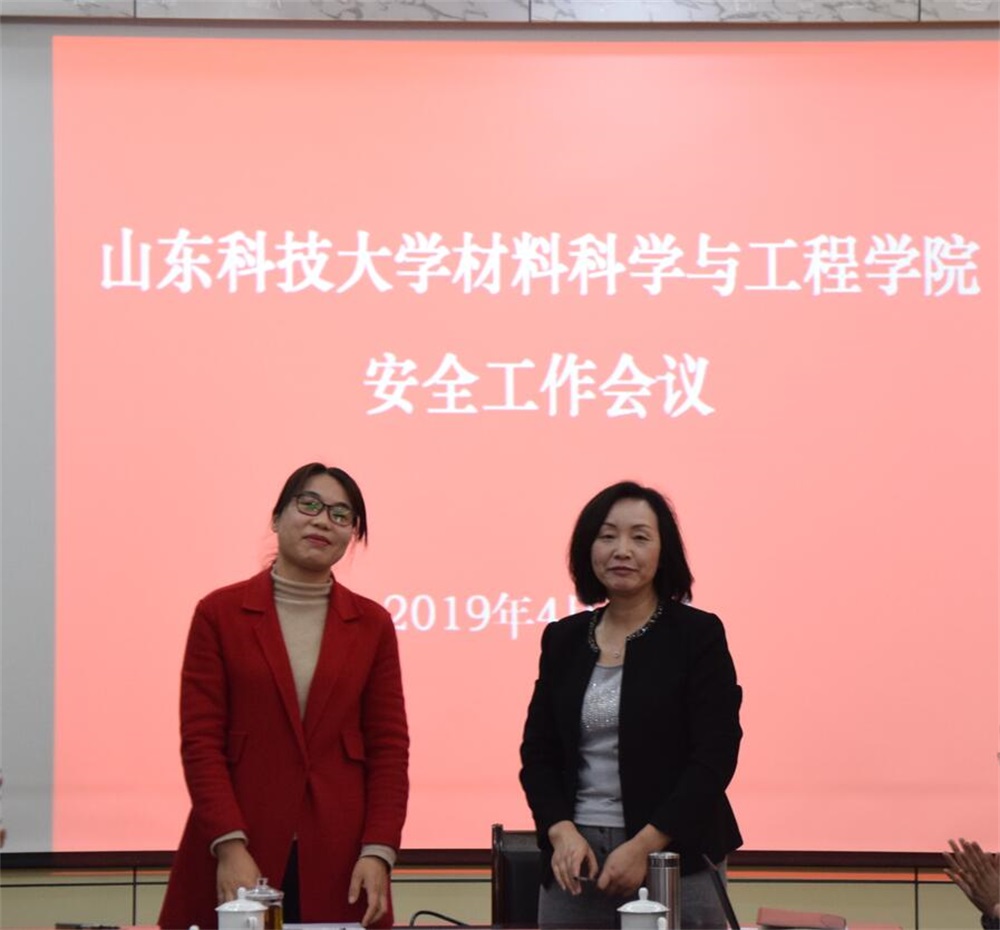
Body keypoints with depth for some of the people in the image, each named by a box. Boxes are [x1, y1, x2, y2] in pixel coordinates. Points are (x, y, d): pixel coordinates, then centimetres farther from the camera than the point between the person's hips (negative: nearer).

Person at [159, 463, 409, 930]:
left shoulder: (372, 624, 8)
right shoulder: (219, 614, 2)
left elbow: (389, 747, 6)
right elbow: (200, 740, -3)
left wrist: (378, 852, -5)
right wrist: (229, 846, -12)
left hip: (338, 862, 2)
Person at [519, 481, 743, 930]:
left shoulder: (698, 634, -3)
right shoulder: (563, 639, 9)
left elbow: (715, 756, -9)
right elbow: (538, 753, 9)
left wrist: (645, 846, -15)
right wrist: (562, 832, -7)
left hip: (674, 859, -3)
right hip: (576, 858, 3)